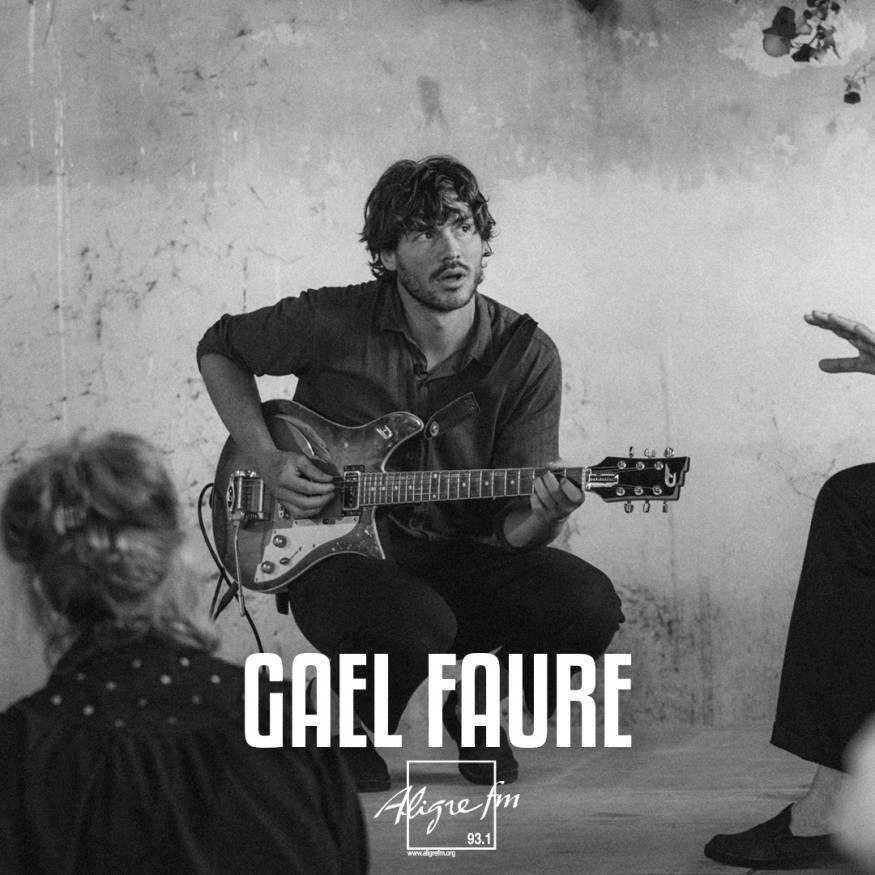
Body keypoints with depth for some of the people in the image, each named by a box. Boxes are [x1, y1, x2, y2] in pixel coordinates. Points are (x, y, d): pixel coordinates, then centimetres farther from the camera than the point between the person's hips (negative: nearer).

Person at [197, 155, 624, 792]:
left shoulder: (526, 357, -6)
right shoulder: (332, 323, -10)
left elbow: (511, 527, -6)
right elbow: (219, 351, 10)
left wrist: (544, 516, -32)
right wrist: (267, 459, -5)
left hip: (461, 554, 3)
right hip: (339, 553, -2)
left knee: (588, 605, -25)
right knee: (418, 625, -37)